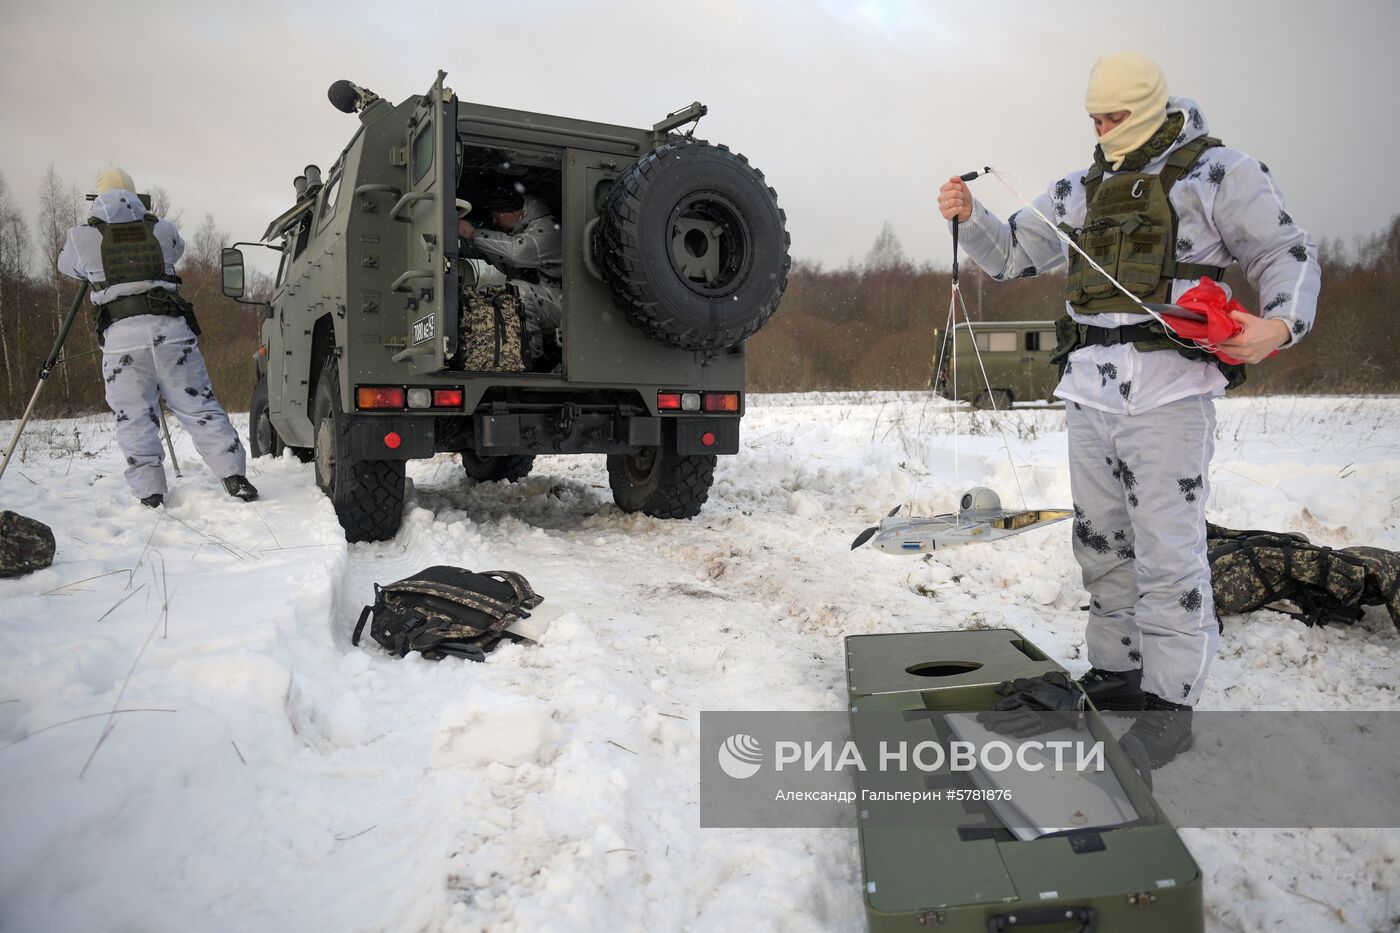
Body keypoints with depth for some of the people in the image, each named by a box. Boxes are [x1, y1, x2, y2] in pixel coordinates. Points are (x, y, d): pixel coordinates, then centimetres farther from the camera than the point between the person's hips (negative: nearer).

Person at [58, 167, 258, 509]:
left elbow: (66, 266, 28)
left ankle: (150, 495, -1)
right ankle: (235, 477, -4)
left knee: (134, 418, 3)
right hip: (171, 328, 1)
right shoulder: (162, 229, 11)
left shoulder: (82, 237, 9)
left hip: (121, 336, -1)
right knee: (199, 406, 4)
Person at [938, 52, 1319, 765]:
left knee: (1167, 551, -7)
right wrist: (969, 216, 0)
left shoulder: (1218, 171, 2)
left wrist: (1278, 324, -17)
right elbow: (1010, 254, 20)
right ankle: (1114, 672, 25)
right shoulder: (1080, 190, 17)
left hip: (1169, 390, -6)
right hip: (1088, 390, 6)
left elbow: (1286, 255, 3)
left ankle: (1170, 702, 4)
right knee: (1100, 540, 11)